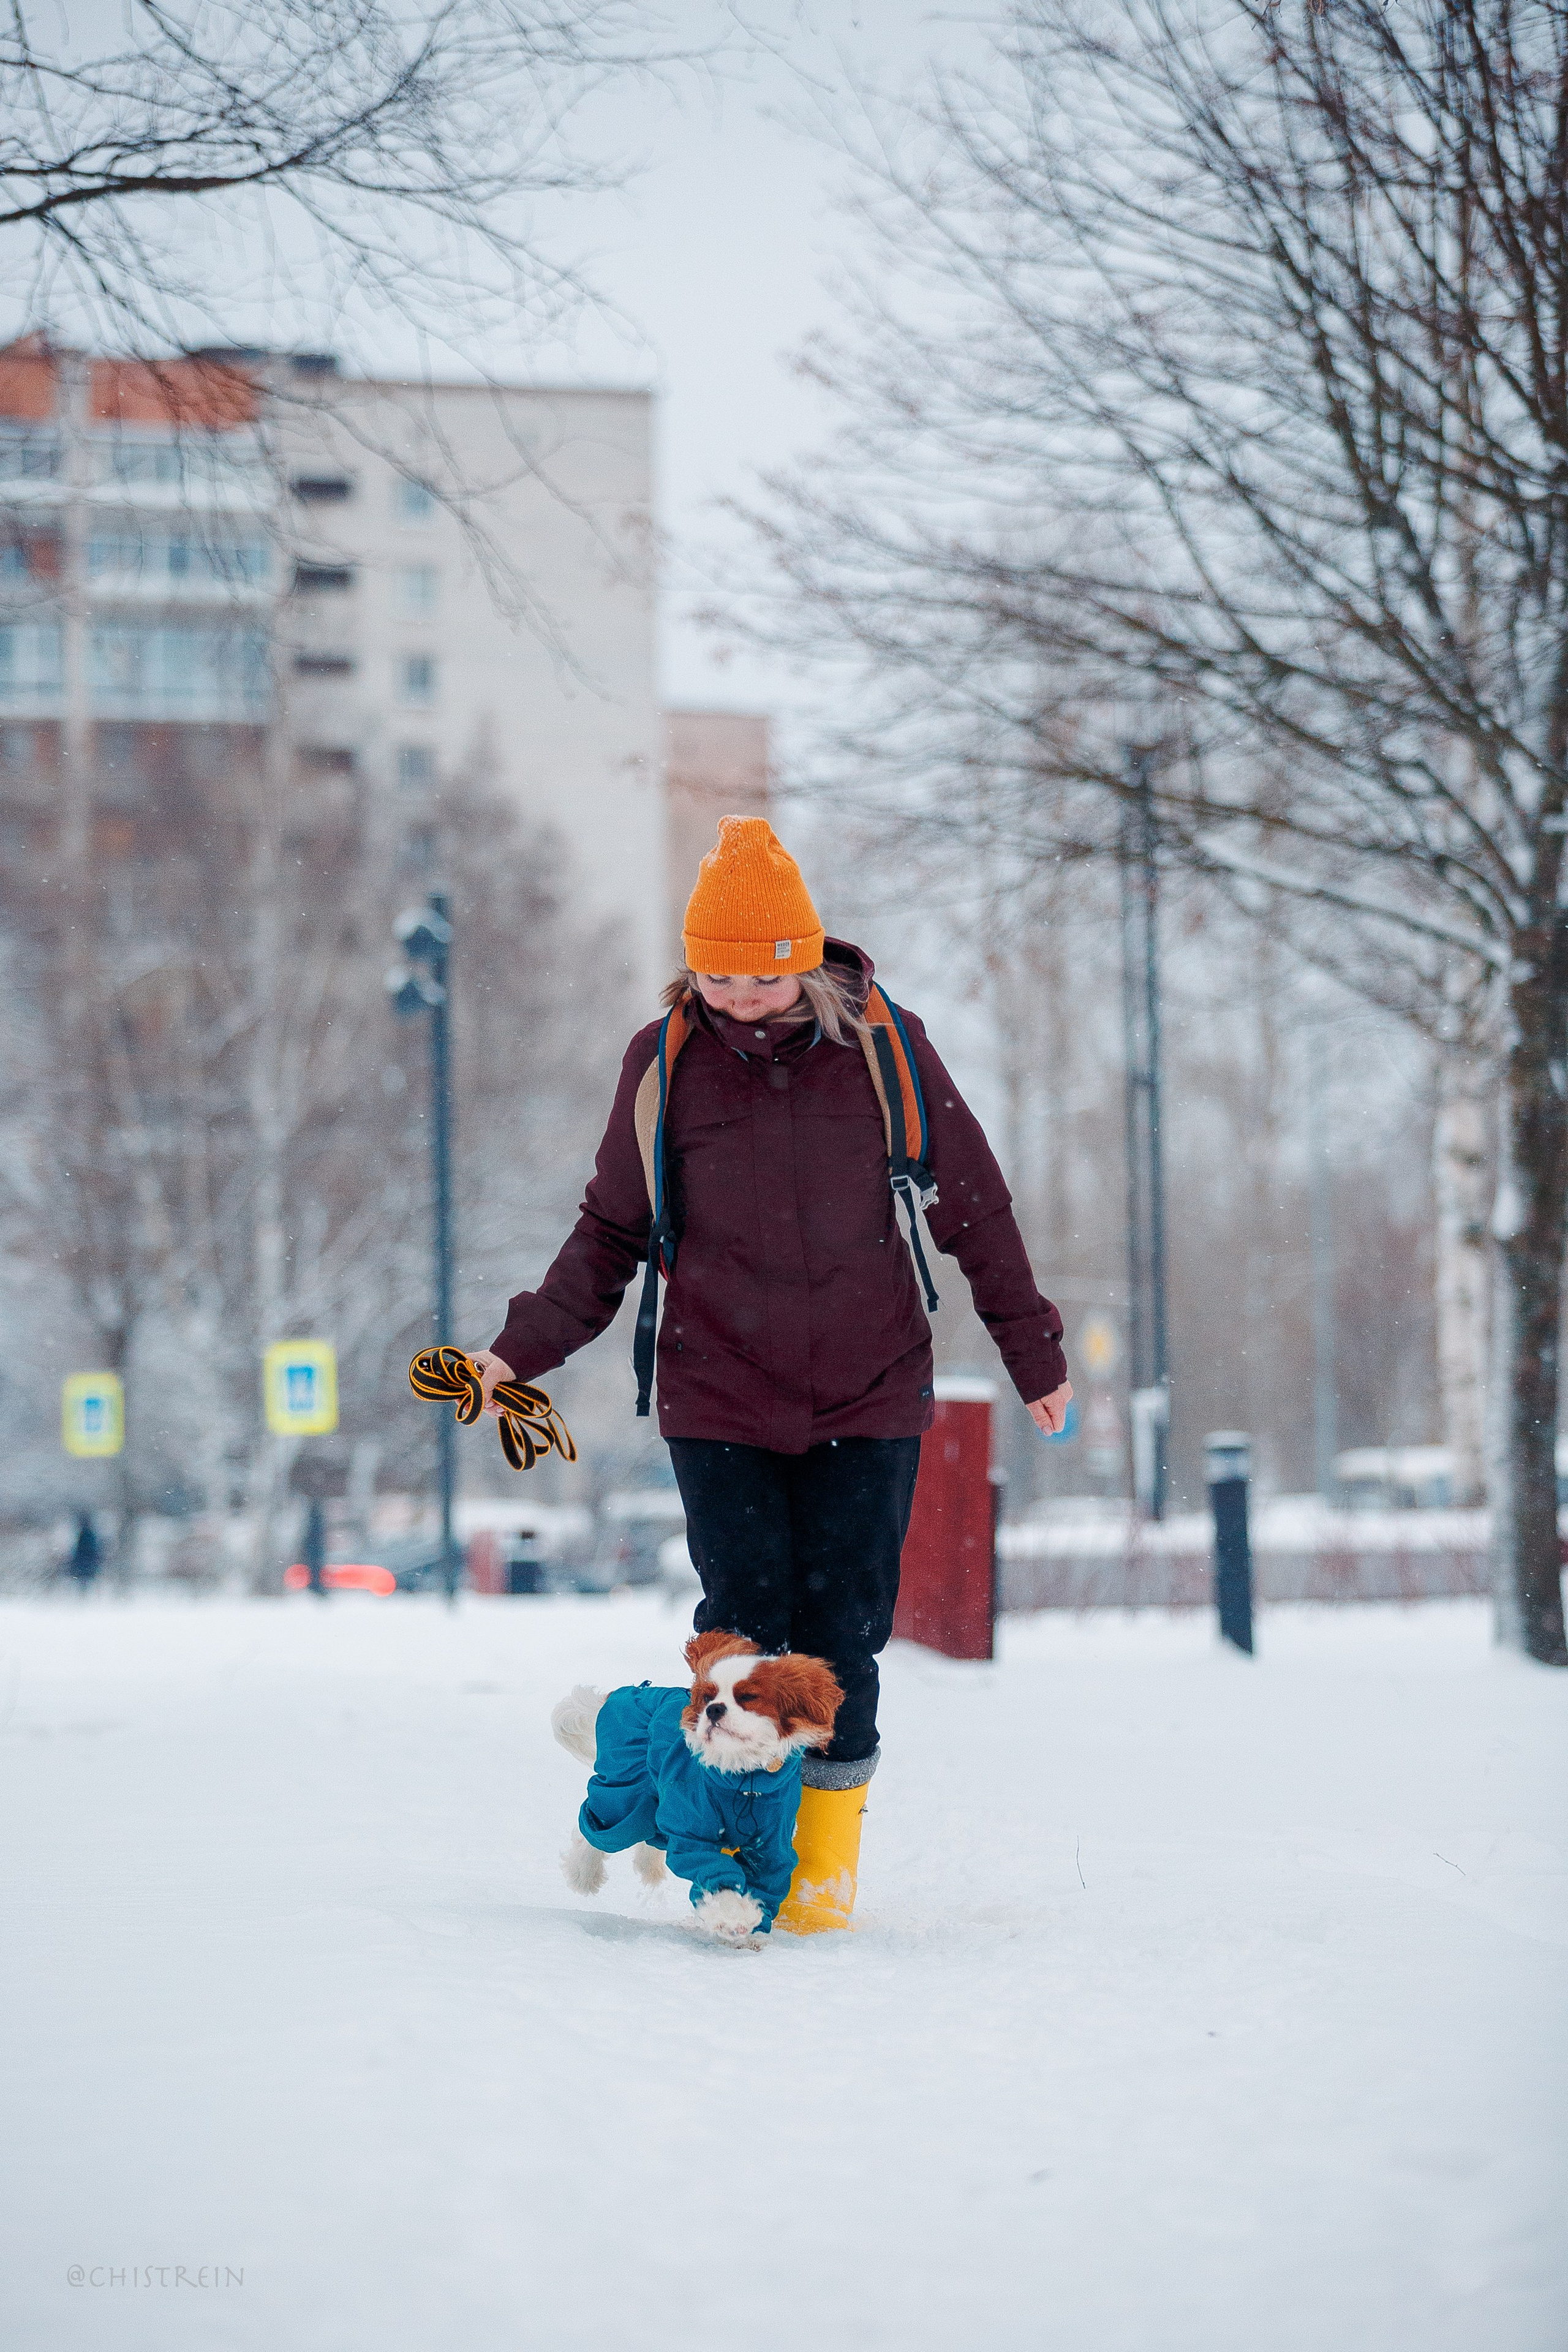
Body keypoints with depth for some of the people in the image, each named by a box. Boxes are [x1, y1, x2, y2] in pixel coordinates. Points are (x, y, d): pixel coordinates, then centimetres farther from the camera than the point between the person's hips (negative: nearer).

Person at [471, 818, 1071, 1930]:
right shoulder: (665, 1062, -1)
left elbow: (975, 1211, 7)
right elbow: (614, 1231, 9)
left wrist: (1035, 1356, 13)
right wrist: (525, 1349, -2)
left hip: (868, 1398, 0)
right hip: (719, 1400, 0)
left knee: (842, 1635, -2)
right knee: (746, 1629, -5)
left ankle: (825, 1863, 11)